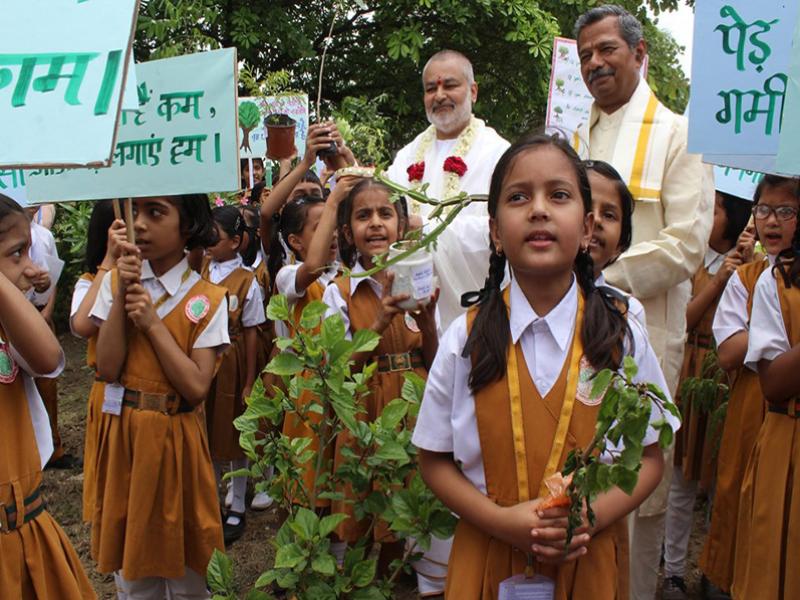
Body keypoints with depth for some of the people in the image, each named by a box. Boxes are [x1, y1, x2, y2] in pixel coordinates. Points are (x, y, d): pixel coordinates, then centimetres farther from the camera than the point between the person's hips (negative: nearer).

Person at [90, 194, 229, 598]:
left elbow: (196, 388, -15)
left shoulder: (206, 299, -8)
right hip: (121, 431, 3)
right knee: (129, 552, 16)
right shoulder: (116, 282, 1)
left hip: (175, 437, -2)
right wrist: (122, 295, -15)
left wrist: (152, 322, -18)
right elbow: (107, 370, -8)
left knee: (184, 566, 10)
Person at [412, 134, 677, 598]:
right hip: (488, 560, 0)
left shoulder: (621, 338, -6)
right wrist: (501, 521, -16)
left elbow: (650, 458, 0)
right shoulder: (467, 339, -8)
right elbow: (435, 462, -2)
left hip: (590, 562, 1)